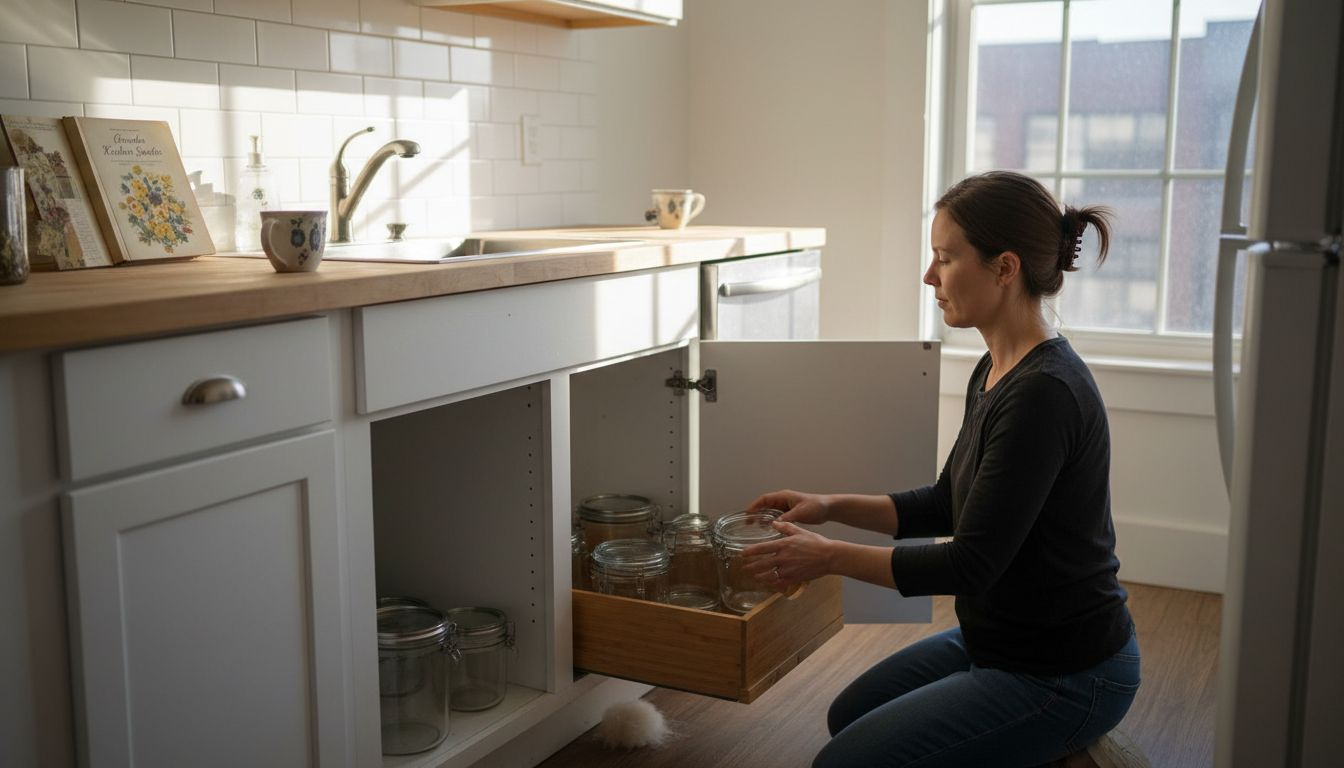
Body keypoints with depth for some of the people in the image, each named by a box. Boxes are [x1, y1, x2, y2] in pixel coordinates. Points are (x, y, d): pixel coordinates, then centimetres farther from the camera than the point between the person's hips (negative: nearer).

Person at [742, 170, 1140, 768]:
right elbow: (949, 506, 14)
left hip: (1063, 675, -10)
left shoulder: (1044, 393, -28)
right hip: (998, 640, 10)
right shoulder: (996, 372, 2)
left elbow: (970, 565, -27)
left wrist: (831, 556, -18)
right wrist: (833, 506, 5)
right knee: (850, 716, 24)